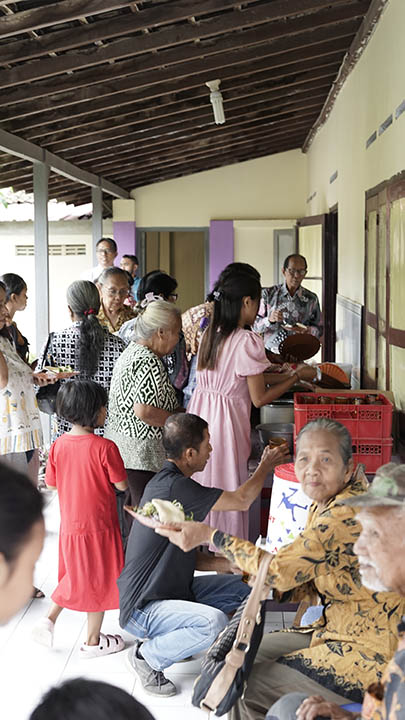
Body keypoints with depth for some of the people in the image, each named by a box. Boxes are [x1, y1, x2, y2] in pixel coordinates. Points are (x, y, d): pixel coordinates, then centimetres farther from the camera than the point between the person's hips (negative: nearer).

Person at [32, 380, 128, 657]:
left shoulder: (58, 445, -5)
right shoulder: (105, 447, -21)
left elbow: (51, 482, 4)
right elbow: (122, 485, -14)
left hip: (69, 525, 5)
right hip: (98, 526, -5)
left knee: (76, 576, 26)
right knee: (99, 582, 11)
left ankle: (49, 619, 19)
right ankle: (93, 642, 22)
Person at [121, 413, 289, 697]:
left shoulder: (168, 482, 8)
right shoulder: (174, 488, -25)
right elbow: (242, 500, -17)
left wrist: (233, 564, 0)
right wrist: (267, 465, -1)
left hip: (172, 590, 10)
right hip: (142, 608, -10)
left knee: (243, 587, 8)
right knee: (214, 621, -32)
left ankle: (171, 638, 14)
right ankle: (147, 655, -7)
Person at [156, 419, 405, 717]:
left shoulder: (350, 513, -26)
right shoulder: (322, 507, 5)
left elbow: (281, 568, -26)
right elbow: (310, 583, 12)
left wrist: (209, 535, -18)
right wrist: (266, 586, -8)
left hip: (372, 654, -9)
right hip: (336, 629, 9)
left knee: (247, 687, -8)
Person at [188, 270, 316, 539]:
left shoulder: (211, 333, 6)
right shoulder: (247, 341, -18)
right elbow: (260, 398, -14)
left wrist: (291, 376, 18)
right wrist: (297, 377, -2)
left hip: (200, 411, 7)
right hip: (225, 421, -7)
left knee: (200, 486, 17)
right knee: (227, 491, 6)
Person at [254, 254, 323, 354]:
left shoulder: (311, 299, 7)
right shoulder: (268, 294, 4)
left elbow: (319, 330, 13)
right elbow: (255, 326, 5)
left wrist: (305, 330, -7)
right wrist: (269, 320, -15)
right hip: (269, 354, -1)